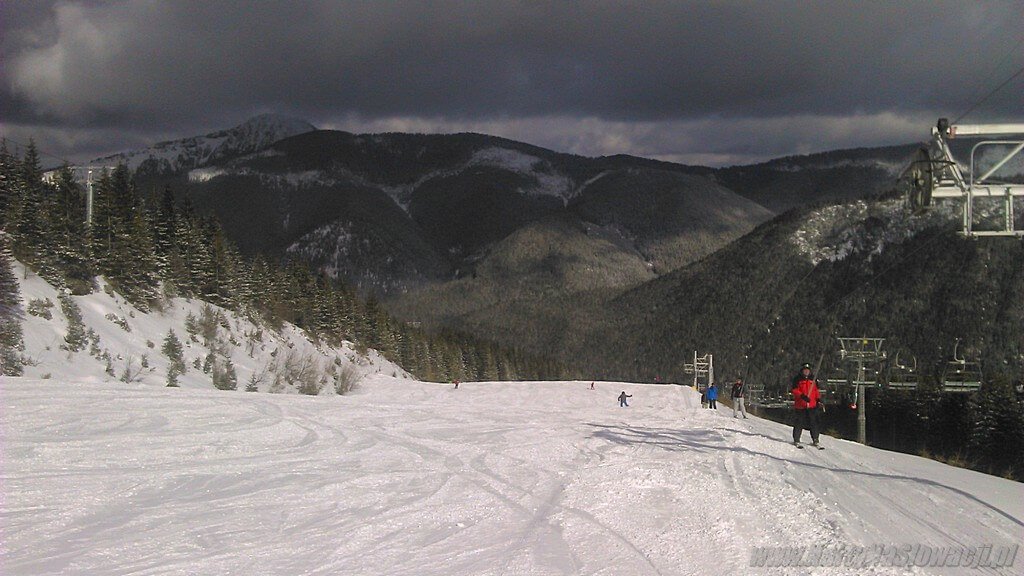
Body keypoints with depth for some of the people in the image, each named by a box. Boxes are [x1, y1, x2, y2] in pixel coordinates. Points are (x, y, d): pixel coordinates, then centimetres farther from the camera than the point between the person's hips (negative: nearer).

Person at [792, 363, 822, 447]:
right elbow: (795, 390, -8)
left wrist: (818, 398, 9)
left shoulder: (812, 379, 13)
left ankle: (815, 441, 9)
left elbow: (816, 390, 22)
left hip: (812, 405, 4)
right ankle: (796, 441, 13)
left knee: (813, 423, 2)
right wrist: (802, 396, -22)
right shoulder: (797, 379, -1)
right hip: (800, 405, -4)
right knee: (799, 424, 2)